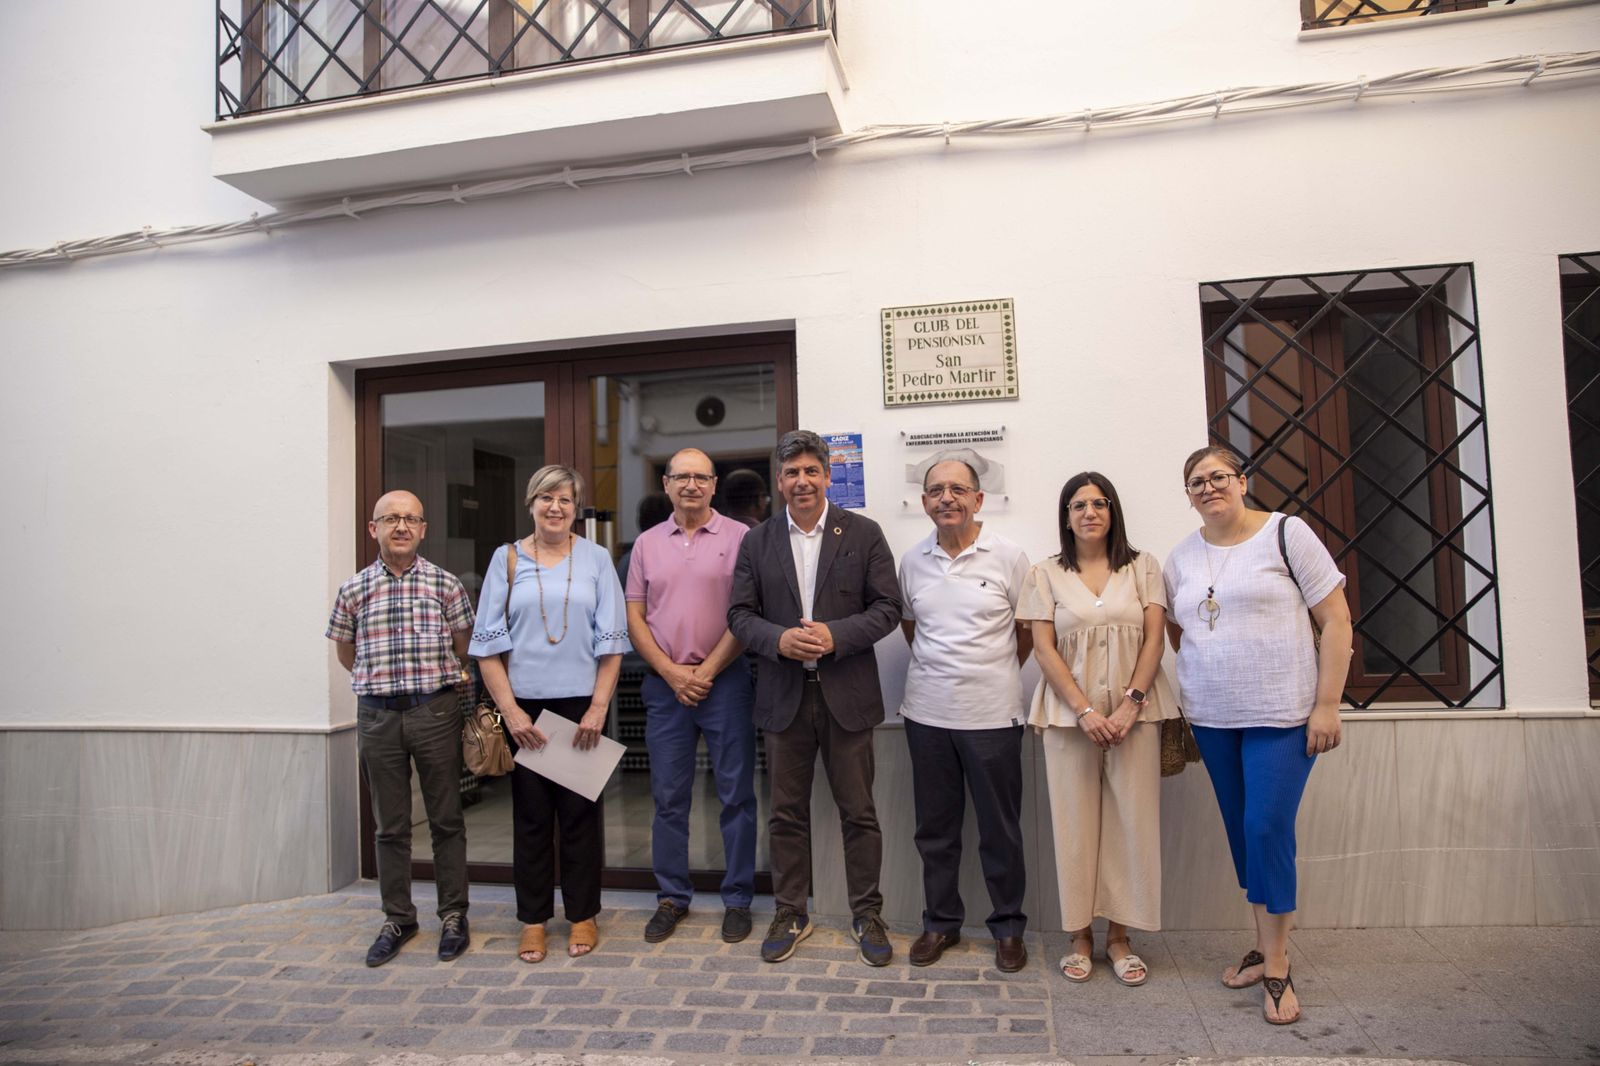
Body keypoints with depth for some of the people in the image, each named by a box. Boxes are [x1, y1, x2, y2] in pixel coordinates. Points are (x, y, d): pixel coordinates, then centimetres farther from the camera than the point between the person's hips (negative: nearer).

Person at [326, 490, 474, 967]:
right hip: (377, 714, 2)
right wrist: (377, 680, 12)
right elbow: (344, 650, 16)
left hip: (435, 710, -1)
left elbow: (462, 646, 10)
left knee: (446, 820, 7)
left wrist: (445, 680, 8)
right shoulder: (354, 589, 4)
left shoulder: (445, 584, 0)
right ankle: (398, 918, 24)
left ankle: (453, 915, 19)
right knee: (390, 825, 11)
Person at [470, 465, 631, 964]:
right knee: (531, 814, 7)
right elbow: (488, 642, 1)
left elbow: (611, 640, 0)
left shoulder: (596, 559, 3)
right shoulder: (507, 558, 3)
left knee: (580, 811, 7)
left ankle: (582, 915, 21)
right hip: (524, 704, 0)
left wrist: (598, 708, -7)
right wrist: (510, 710, -7)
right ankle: (533, 919, 21)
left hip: (581, 703, 0)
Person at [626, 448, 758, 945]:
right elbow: (635, 617, 7)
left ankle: (737, 899, 18)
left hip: (725, 681, -3)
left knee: (736, 794, 4)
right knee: (668, 797, 10)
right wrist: (671, 672, -4)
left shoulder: (739, 537, -2)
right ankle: (671, 897, 23)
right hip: (665, 685, 3)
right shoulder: (647, 543, 9)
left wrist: (706, 672, -9)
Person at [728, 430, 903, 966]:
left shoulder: (864, 534, 0)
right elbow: (740, 614, 4)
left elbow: (887, 607, -3)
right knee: (787, 814, 12)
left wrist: (836, 635, -17)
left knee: (858, 812, 7)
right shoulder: (757, 541, 6)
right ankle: (790, 915, 27)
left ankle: (866, 915, 23)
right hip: (784, 695, 2)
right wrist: (779, 639, -16)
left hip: (847, 694, -2)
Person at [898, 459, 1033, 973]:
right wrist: (937, 669, 10)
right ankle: (941, 921, 29)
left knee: (1000, 828, 8)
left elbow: (1027, 630, 3)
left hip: (992, 714, -3)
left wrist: (993, 674, 3)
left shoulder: (1008, 557, -5)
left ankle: (1008, 926, 25)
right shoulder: (913, 561, 4)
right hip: (927, 713, 3)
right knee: (934, 827, 13)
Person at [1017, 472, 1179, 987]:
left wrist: (1131, 703, -10)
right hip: (1068, 712, -1)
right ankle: (1080, 936, 15)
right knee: (1075, 822, 2)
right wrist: (1085, 710, -10)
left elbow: (1154, 640, 2)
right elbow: (1044, 648, -1)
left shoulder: (1142, 566, 8)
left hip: (1134, 711, 1)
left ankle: (1119, 936, 15)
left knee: (1131, 819, 2)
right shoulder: (1047, 573, 5)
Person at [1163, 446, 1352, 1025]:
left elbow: (1335, 618, -6)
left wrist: (1327, 705, -10)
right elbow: (1176, 631, 20)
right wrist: (1198, 687, 9)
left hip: (1281, 715, -5)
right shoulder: (1181, 558, 9)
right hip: (1211, 718, 5)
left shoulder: (1285, 534, -5)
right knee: (1240, 831, 11)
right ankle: (1265, 946, 26)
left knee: (1268, 829, -8)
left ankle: (1277, 969, 8)